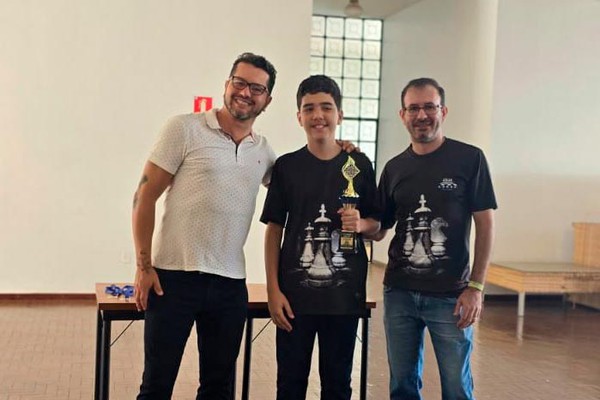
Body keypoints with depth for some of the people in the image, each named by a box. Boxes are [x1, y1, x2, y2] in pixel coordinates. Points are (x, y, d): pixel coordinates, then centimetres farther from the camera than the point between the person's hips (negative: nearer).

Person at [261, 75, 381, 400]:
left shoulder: (358, 164, 2)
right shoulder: (286, 166, 1)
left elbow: (376, 224, 10)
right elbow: (274, 229, 3)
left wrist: (361, 224, -14)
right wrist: (273, 290, -3)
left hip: (344, 295, 0)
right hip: (295, 293, 0)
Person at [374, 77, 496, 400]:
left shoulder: (469, 159, -3)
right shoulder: (395, 167, 9)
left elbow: (485, 225, -4)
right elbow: (379, 230, 13)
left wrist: (476, 286, -11)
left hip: (450, 295, -3)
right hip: (399, 292, 4)